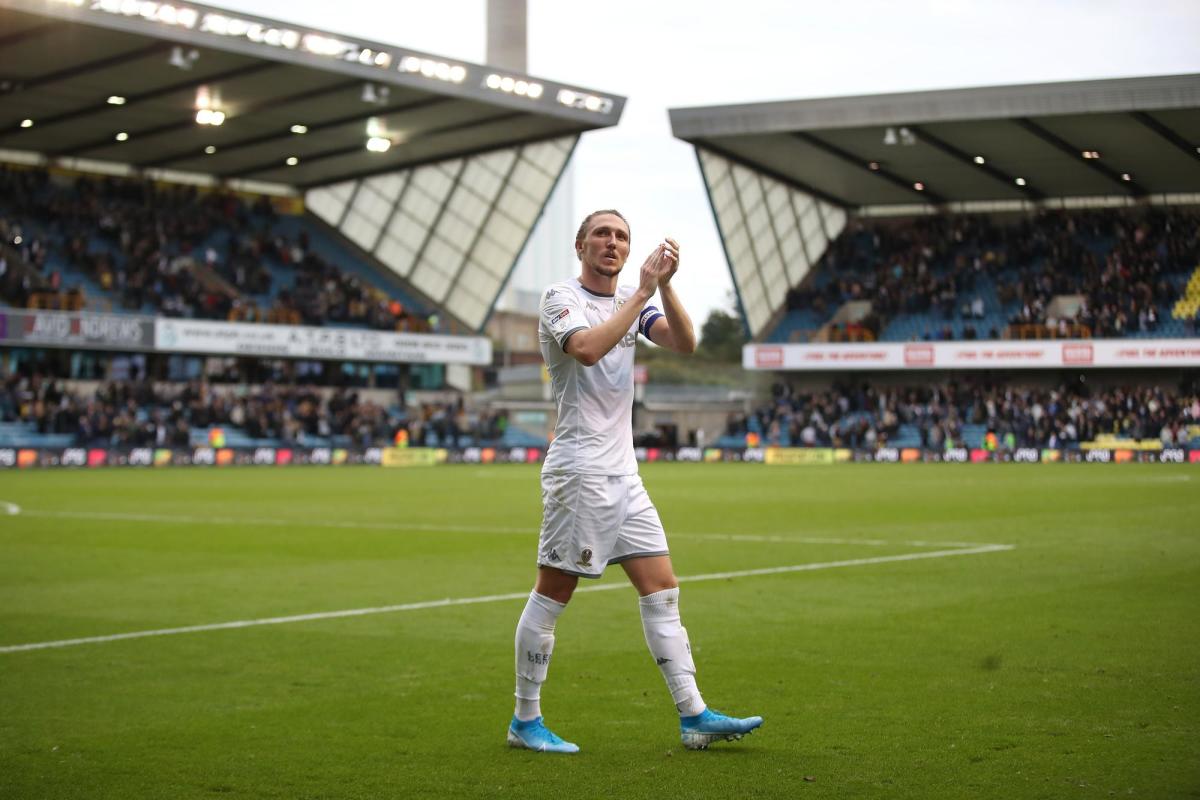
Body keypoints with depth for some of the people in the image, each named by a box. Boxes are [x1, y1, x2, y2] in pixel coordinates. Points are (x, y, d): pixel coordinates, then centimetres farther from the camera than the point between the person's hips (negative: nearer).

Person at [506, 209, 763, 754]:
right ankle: (525, 722, 8)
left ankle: (694, 717, 5)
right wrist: (643, 291, -22)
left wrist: (665, 285, -14)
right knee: (552, 594, -2)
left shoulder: (632, 301, 14)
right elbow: (587, 348, -26)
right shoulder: (561, 298, -6)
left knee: (662, 589, 3)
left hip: (623, 473, 8)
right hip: (578, 471, -7)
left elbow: (684, 343, 0)